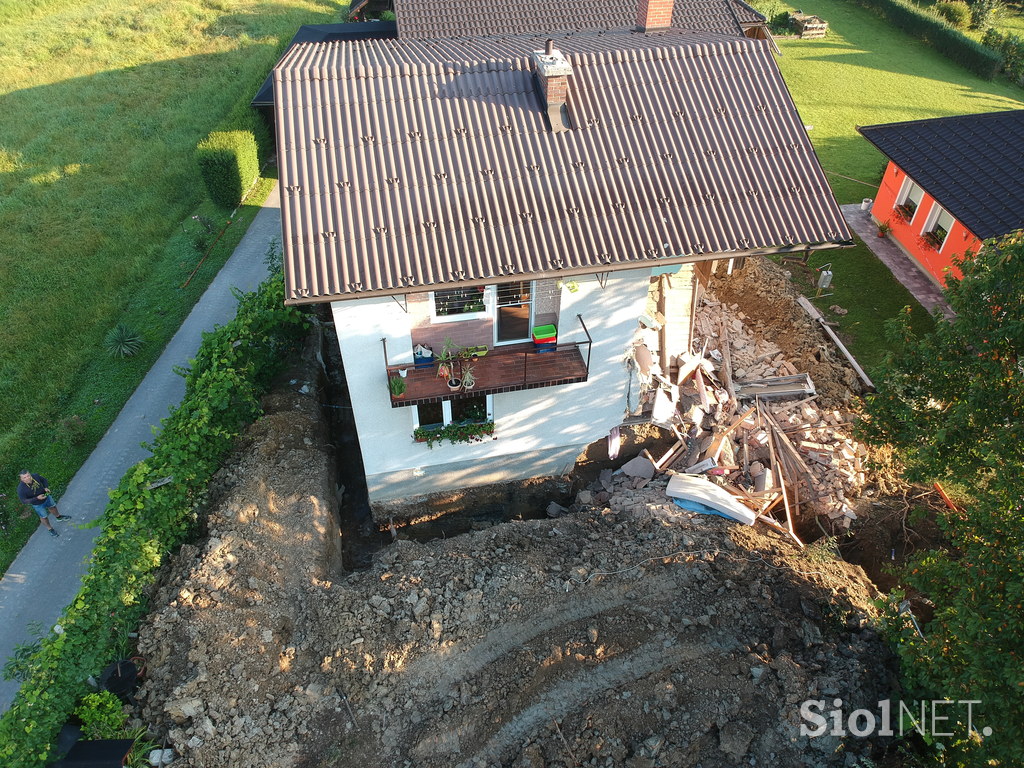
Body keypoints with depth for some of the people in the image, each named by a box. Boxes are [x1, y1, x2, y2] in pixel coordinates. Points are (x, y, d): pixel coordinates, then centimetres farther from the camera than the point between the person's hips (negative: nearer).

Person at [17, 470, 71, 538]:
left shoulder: (35, 476, -26)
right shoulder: (21, 489, -36)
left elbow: (43, 479, -3)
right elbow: (24, 500, -26)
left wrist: (46, 487, -20)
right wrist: (37, 498, -37)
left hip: (46, 497, 4)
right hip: (38, 504, -4)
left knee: (53, 506, 30)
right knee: (44, 517, 19)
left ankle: (59, 517, 62)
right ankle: (50, 529, 46)